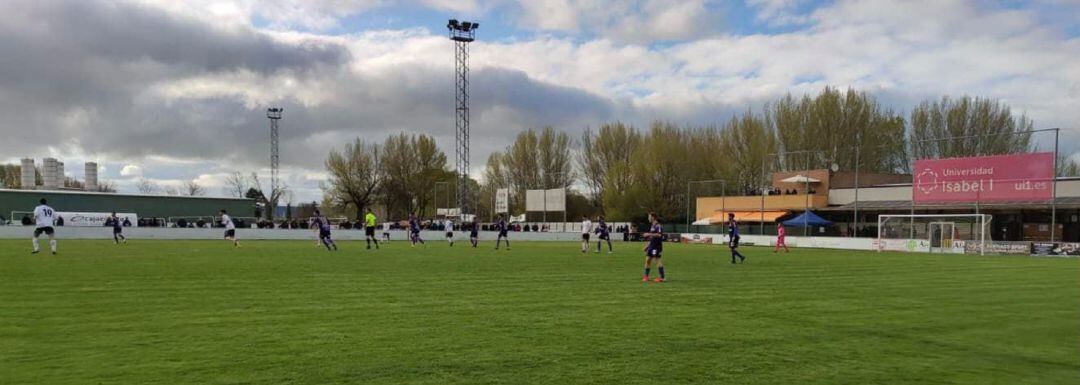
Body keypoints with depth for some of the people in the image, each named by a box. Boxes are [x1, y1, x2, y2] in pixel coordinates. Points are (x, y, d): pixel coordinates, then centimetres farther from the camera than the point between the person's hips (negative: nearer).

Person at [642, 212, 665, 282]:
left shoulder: (658, 226, -13)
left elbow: (659, 235, -28)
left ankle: (662, 277, -2)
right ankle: (646, 276, 16)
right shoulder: (653, 226, 17)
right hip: (651, 246, 9)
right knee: (648, 259, 8)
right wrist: (647, 245, 24)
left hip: (657, 246, -9)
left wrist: (649, 234, -24)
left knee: (658, 260, -8)